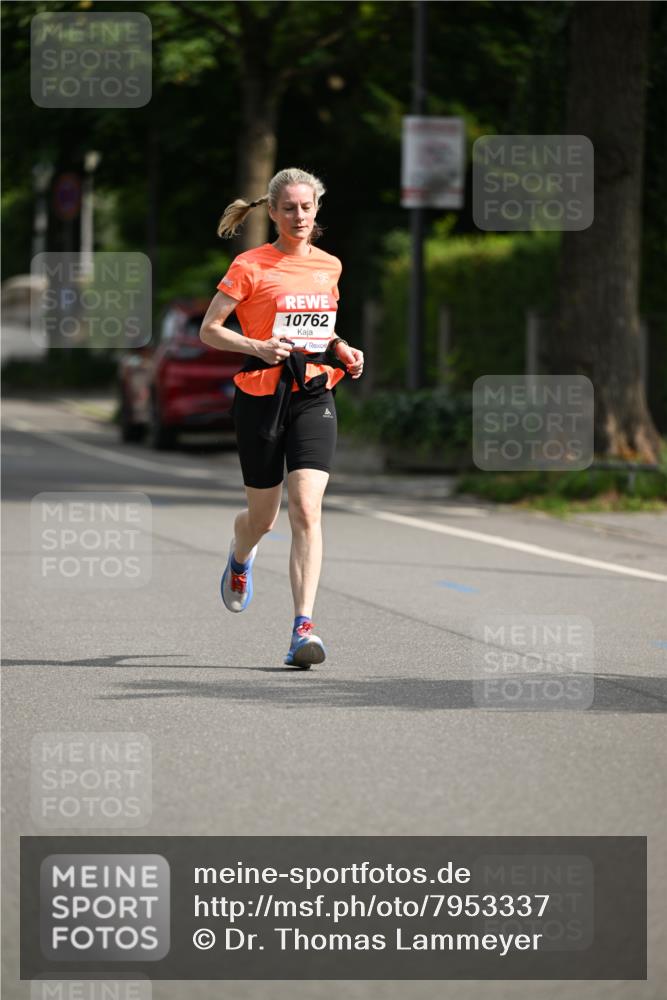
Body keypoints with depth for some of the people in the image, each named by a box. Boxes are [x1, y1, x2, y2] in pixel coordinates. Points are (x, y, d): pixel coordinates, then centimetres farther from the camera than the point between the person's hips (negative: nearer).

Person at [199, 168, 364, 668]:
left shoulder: (330, 266, 10)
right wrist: (259, 347, -18)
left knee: (306, 508, -15)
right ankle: (240, 558, 48)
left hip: (315, 395, 2)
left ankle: (304, 627, -18)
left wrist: (341, 348, 8)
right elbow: (209, 329, -3)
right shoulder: (251, 266, -4)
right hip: (261, 396, -2)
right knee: (263, 516, 9)